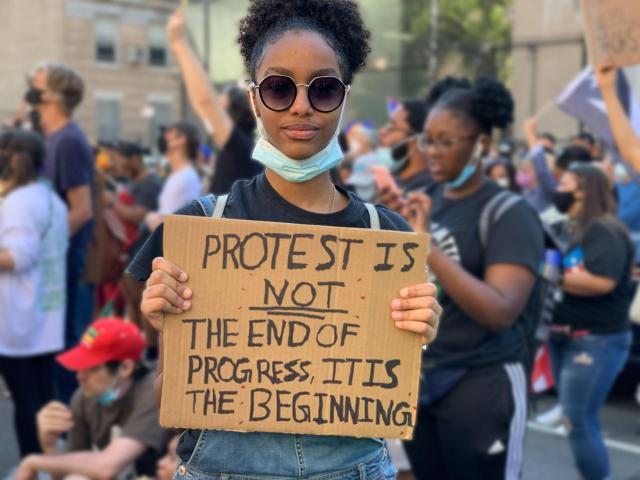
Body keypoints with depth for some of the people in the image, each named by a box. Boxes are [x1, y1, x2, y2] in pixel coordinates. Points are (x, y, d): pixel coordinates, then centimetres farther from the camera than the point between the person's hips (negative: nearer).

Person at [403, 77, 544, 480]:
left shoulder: (509, 213, -12)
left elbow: (501, 311, -24)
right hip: (416, 378, 6)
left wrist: (426, 246, -27)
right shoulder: (424, 202, 6)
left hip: (481, 384, -5)